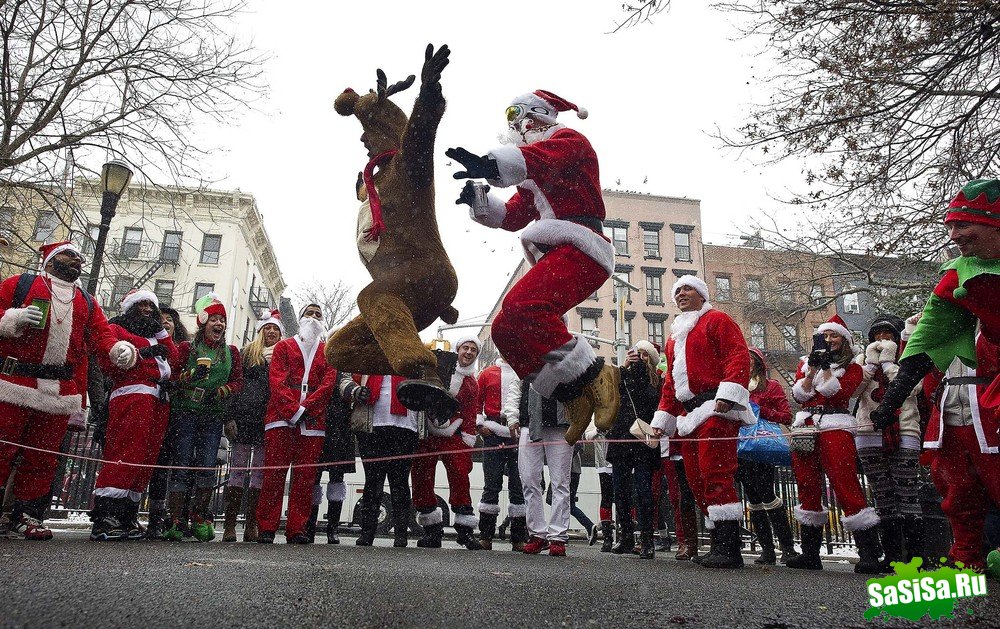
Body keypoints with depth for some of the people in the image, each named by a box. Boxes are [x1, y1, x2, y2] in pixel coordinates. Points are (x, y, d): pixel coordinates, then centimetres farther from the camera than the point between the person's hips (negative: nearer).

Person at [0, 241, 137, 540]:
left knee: (43, 458, 5)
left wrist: (121, 349, -11)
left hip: (60, 392, 4)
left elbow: (102, 332, 10)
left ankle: (27, 517, 12)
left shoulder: (87, 302, 22)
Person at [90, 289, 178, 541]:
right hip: (132, 394, -7)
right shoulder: (116, 330, 13)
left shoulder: (156, 335, 33)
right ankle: (103, 519, -19)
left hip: (159, 400, 7)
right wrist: (140, 353, -10)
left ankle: (126, 517, 3)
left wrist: (162, 332, 14)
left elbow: (174, 360, 18)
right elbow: (108, 363, -3)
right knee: (125, 454, -17)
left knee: (146, 458, 1)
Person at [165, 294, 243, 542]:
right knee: (182, 466, -6)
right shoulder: (187, 348, 8)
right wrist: (192, 375, -17)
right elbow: (171, 377, 1)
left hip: (214, 417, 2)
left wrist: (219, 392, -7)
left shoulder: (232, 352, 15)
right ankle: (176, 522, -3)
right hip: (186, 413, -2)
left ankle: (200, 518, 5)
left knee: (207, 466, -6)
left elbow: (238, 382, 10)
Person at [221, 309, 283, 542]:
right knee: (238, 467, -3)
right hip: (245, 416, -1)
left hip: (270, 419, 2)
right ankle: (229, 524, -1)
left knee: (260, 470, 2)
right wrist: (230, 417, -5)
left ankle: (252, 524, 5)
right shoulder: (247, 353, 12)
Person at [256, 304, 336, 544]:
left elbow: (328, 383, 5)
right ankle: (266, 529, -1)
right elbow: (277, 381, 2)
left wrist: (304, 408, -10)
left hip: (313, 422, 1)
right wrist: (293, 410, -12)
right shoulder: (284, 346, 17)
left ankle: (297, 529, 1)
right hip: (281, 418, -1)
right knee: (274, 474, -5)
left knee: (305, 477, -1)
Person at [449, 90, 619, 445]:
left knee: (522, 308, -31)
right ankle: (575, 399, -1)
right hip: (555, 257, 9)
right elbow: (512, 217, 29)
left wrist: (491, 165, -38)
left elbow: (543, 157, -20)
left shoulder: (567, 139, 5)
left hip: (579, 249, -9)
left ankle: (596, 377, -24)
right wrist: (479, 201, 11)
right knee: (505, 330, -1)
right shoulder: (534, 178, 32)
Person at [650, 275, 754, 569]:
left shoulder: (716, 320, 5)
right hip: (688, 416, 8)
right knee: (696, 480, 3)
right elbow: (670, 380, 29)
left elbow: (739, 355, -9)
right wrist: (662, 419, 21)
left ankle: (728, 546, -13)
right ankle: (722, 543, 8)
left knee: (715, 475, -15)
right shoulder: (676, 334, 29)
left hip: (715, 410, -8)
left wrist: (727, 394, -22)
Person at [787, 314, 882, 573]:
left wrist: (826, 366, -8)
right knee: (807, 488, 5)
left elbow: (838, 393, -7)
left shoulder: (852, 368, 10)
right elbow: (799, 394, 5)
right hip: (804, 428, 4)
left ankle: (870, 553, -10)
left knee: (846, 486, -13)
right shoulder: (805, 363, 20)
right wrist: (813, 368, -5)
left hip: (835, 427, -4)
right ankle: (810, 553, 12)